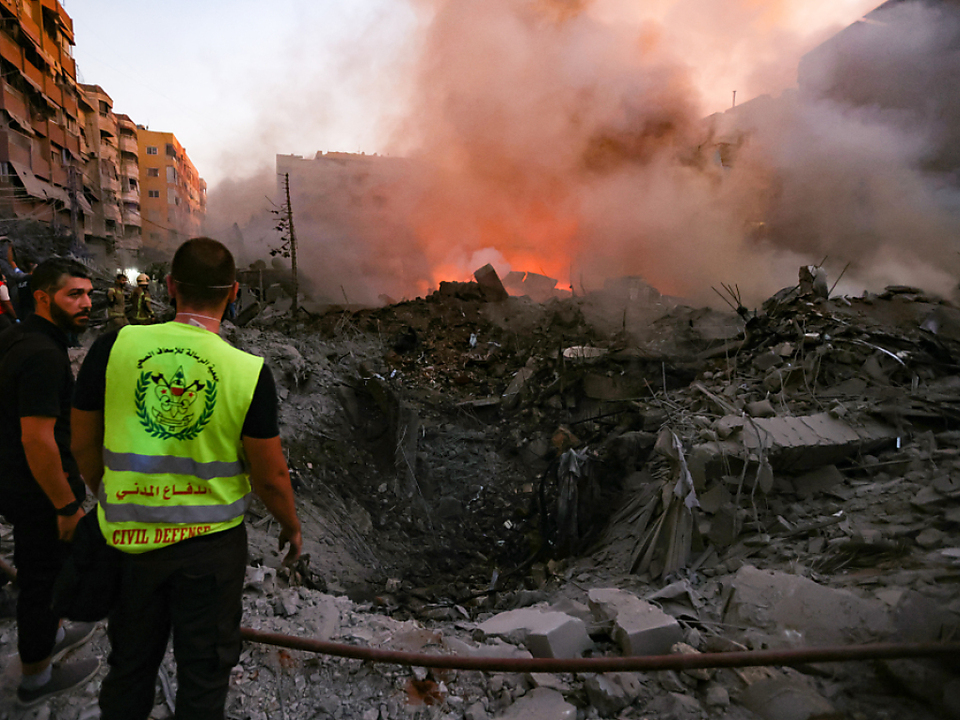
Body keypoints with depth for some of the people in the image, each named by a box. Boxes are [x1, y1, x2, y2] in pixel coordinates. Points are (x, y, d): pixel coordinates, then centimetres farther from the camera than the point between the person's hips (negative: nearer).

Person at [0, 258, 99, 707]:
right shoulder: (43, 354, -28)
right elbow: (37, 439, -29)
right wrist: (67, 507, -22)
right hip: (38, 491, -10)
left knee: (41, 570, 27)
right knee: (44, 578, 9)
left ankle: (47, 636, 50)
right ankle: (37, 679, 30)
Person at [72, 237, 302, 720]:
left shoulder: (114, 346, -12)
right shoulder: (250, 372, -18)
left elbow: (84, 447, 0)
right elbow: (269, 477, -12)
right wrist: (291, 526, 7)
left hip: (129, 536, 3)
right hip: (212, 539, -2)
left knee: (130, 663, 26)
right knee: (204, 669, 19)